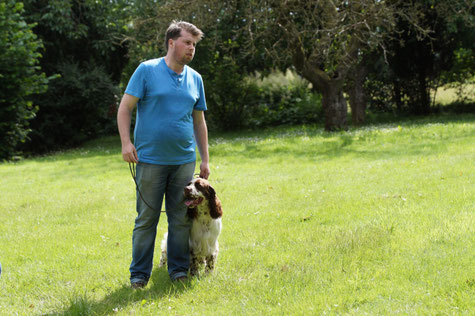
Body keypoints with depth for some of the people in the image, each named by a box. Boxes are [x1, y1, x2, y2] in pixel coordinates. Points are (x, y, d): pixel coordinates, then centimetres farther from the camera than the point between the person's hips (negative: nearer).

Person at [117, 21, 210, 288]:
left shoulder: (195, 79, 12)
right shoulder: (147, 71, -2)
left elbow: (199, 122, 18)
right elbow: (125, 108, -2)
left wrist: (205, 160, 14)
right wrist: (126, 142, -13)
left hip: (184, 161, 4)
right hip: (150, 159, -4)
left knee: (181, 218, 6)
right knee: (146, 218, 0)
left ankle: (179, 269, 17)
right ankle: (140, 273, 9)